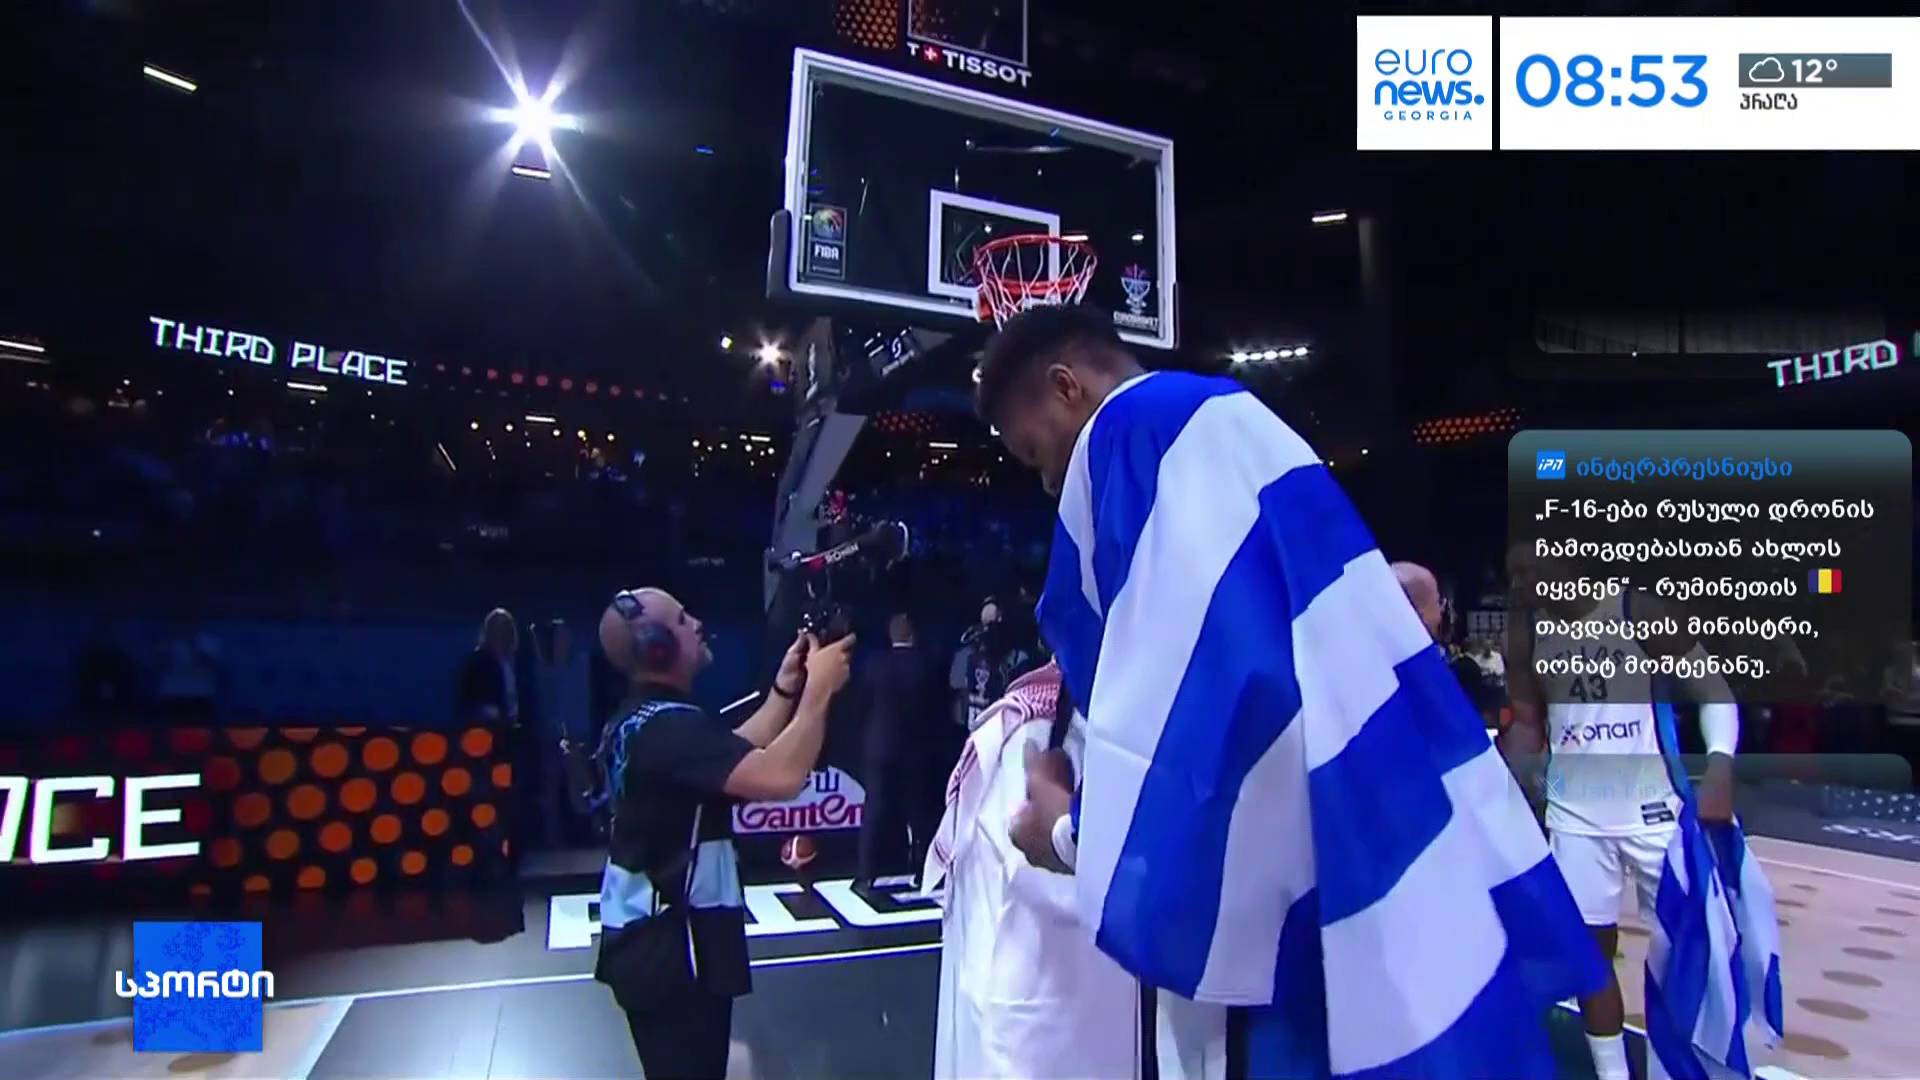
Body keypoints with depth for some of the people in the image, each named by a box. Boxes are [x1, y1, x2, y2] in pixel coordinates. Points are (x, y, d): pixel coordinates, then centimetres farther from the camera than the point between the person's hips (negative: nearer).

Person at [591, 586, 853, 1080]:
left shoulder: (636, 717, 8)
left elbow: (739, 753, 12)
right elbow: (780, 777, -36)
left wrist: (785, 688, 4)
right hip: (670, 946, -10)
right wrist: (818, 689, -25)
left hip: (646, 935, 10)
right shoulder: (671, 725, -25)